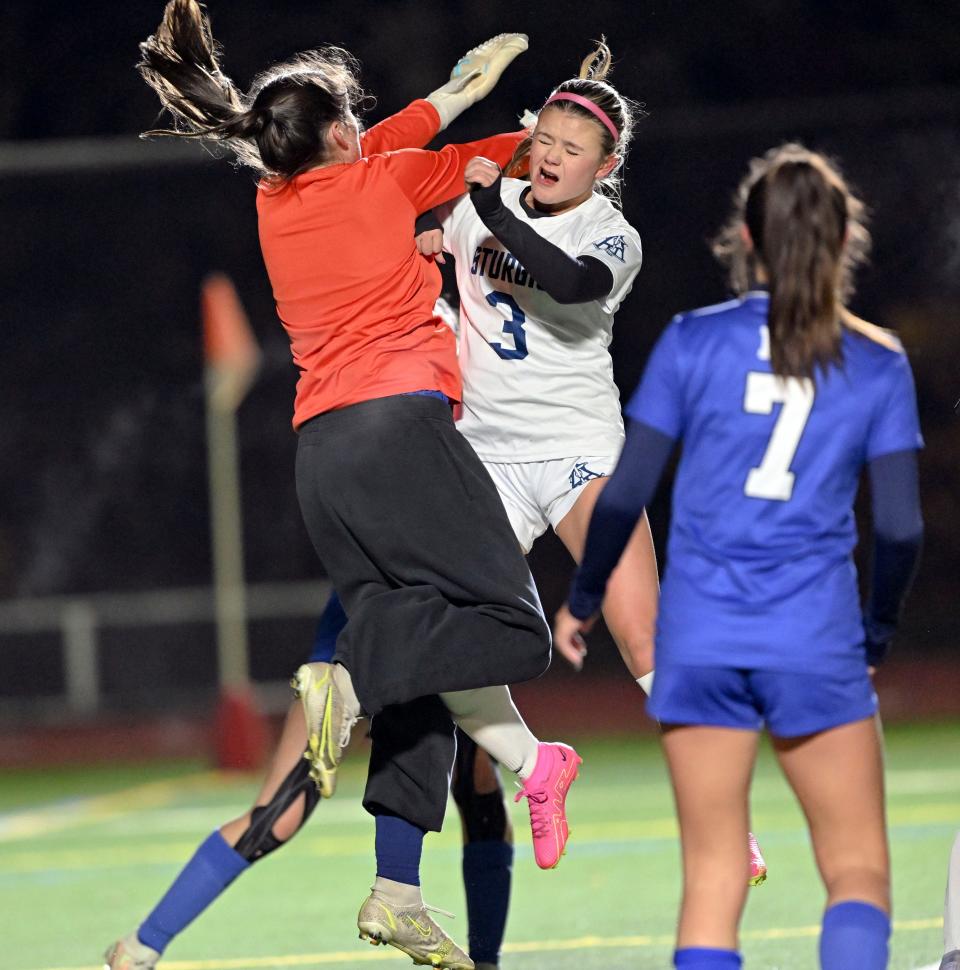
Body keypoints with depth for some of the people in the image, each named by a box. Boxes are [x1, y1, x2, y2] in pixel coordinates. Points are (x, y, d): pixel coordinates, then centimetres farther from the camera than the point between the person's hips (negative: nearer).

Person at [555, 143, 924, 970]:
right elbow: (900, 526, 0)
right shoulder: (877, 364, 1)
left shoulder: (695, 342, 0)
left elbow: (625, 495, 1)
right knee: (859, 873, 5)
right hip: (816, 641, -1)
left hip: (699, 637, 1)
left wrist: (583, 600, 16)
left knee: (712, 878, 8)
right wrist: (878, 631, 18)